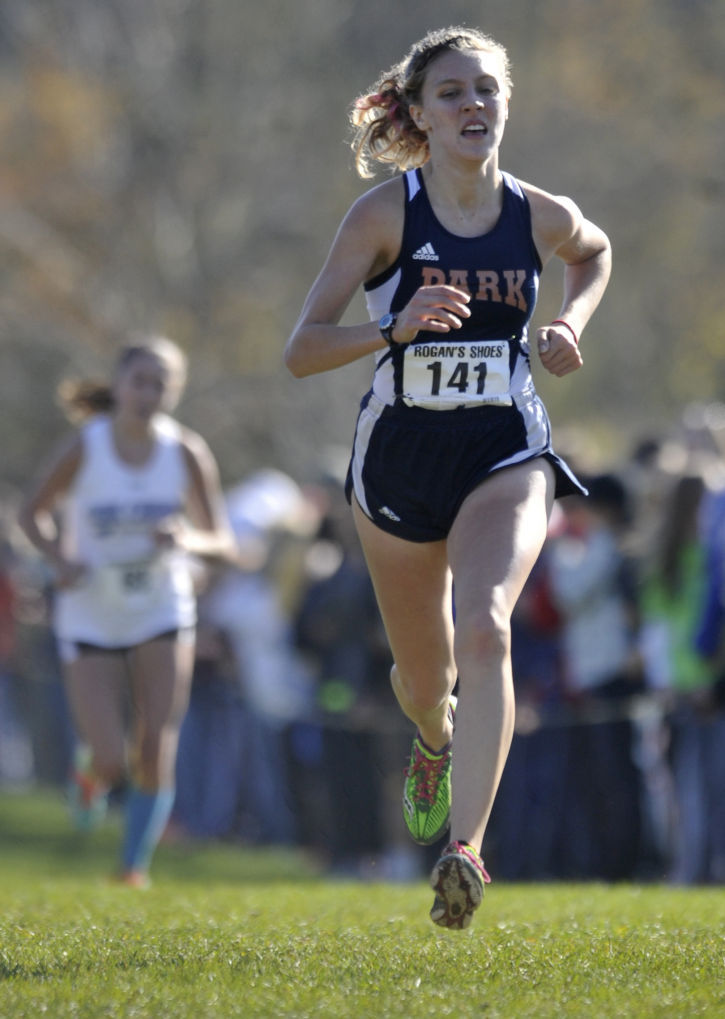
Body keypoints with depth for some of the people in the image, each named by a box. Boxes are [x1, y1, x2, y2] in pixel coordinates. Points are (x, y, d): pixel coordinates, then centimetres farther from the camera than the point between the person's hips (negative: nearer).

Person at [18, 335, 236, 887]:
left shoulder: (187, 453, -8)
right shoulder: (83, 448, -14)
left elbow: (223, 541, -3)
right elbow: (33, 512, 1)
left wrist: (186, 539, -26)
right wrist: (59, 557, -19)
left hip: (162, 618, 2)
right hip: (91, 621, -2)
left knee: (156, 752, -11)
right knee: (112, 764, -9)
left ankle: (134, 868, 5)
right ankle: (92, 776, 29)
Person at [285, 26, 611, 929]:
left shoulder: (542, 217, -3)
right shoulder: (385, 214, -11)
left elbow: (595, 253, 23)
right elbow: (301, 350, -14)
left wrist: (573, 323, 4)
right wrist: (397, 325, -30)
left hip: (506, 456, 0)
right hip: (400, 459, 0)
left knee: (485, 630, -27)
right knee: (424, 676, 16)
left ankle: (464, 853, -33)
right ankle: (434, 745, 55)